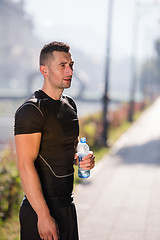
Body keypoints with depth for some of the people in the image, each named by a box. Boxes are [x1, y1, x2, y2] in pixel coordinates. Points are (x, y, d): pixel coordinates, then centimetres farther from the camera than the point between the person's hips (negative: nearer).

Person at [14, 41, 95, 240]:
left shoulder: (69, 105, 12)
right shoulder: (31, 110, -15)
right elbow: (25, 165, -21)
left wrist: (81, 159, 2)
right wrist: (43, 215, -25)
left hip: (67, 207, 8)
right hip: (40, 210, -8)